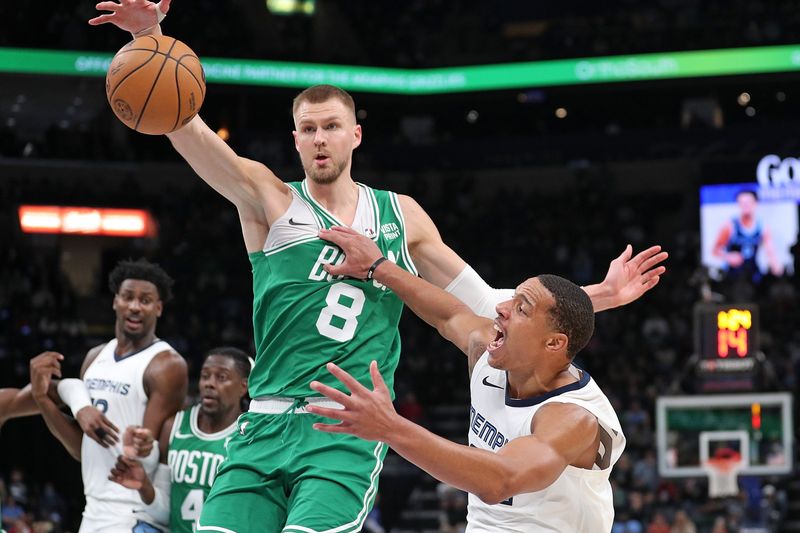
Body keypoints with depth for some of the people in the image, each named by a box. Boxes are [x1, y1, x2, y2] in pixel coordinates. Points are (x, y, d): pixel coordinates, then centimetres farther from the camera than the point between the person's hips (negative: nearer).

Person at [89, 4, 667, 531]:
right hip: (265, 425, 1)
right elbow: (185, 128, -9)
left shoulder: (401, 216, 15)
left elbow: (487, 306, 20)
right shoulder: (268, 199, 7)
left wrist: (600, 295, 14)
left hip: (350, 434, 0)